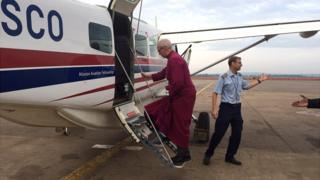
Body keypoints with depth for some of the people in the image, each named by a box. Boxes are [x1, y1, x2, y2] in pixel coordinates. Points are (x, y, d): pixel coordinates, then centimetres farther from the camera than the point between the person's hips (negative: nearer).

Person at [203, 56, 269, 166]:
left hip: (237, 108, 7)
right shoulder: (224, 77, -13)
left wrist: (259, 80, 27)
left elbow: (247, 86, 28)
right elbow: (215, 93, -14)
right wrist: (214, 109, -21)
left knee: (237, 134, 10)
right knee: (219, 133, -3)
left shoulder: (240, 77, 9)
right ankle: (208, 155, 15)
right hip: (226, 107, -7)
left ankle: (230, 156, 25)